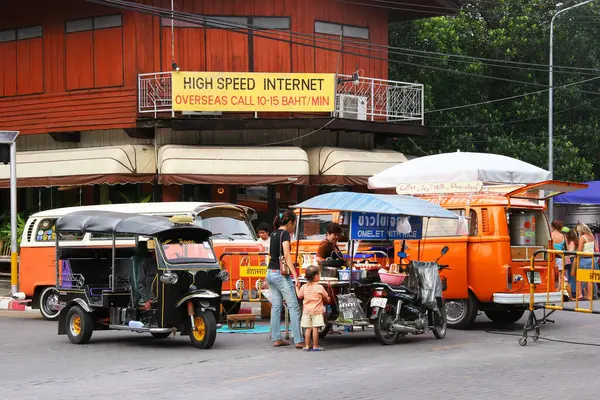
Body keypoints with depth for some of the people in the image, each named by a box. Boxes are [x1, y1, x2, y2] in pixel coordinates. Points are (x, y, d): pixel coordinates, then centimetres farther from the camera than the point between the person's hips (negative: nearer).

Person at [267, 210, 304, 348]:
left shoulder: (273, 235, 13)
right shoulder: (285, 234, -10)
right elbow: (287, 256, -18)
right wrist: (295, 276, -21)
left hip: (270, 273, 8)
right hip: (280, 274, -8)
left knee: (276, 306, 11)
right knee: (294, 307, -6)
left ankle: (276, 338, 12)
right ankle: (299, 341, -9)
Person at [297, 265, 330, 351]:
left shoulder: (304, 287, 1)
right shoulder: (320, 288, -9)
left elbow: (299, 296, 10)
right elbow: (326, 298, 1)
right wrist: (328, 299, 26)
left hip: (306, 311, 4)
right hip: (317, 311, -4)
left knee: (307, 329, 6)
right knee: (315, 328, -3)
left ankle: (307, 346, 7)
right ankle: (315, 346, -1)